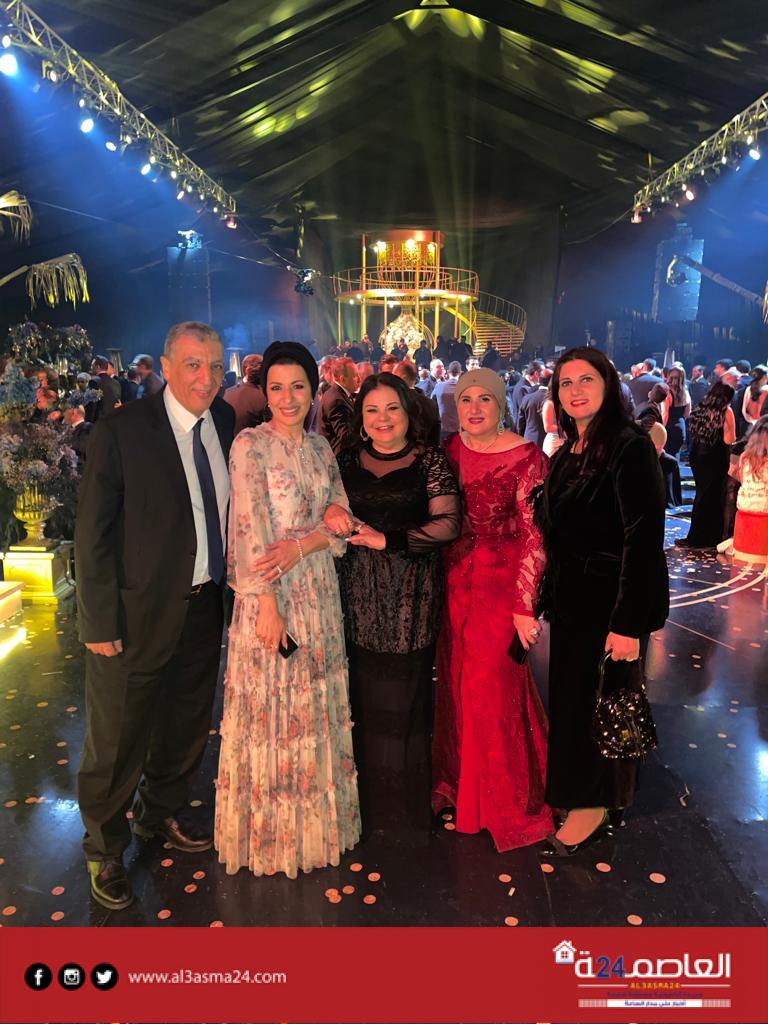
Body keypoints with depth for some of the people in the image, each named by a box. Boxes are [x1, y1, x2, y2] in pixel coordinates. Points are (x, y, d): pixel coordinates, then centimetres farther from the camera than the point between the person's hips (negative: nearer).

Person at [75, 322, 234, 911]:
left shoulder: (227, 423, 0)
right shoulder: (121, 432, -15)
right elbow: (93, 535, -14)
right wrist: (100, 623, -14)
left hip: (206, 607, 6)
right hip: (138, 613, -5)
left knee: (187, 724, 22)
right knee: (118, 738, 10)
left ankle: (161, 814, 49)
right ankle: (106, 850, 35)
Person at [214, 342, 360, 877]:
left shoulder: (320, 447, 10)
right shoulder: (249, 444, -8)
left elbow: (342, 519, 5)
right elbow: (253, 530, -14)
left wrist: (300, 546, -14)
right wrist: (268, 603, -18)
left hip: (319, 591, 6)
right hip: (269, 593, -5)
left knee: (317, 705, 15)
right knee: (271, 707, 5)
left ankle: (318, 817, 34)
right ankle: (270, 833, 25)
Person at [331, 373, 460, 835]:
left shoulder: (429, 460, 1)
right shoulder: (349, 461, 12)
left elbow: (448, 523, -8)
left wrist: (386, 540, -12)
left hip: (411, 594, -3)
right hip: (359, 593, 3)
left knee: (404, 696, 0)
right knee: (364, 696, 4)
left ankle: (407, 805, 20)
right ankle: (367, 801, 23)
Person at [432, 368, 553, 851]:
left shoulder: (525, 458, -14)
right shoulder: (450, 449, 4)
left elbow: (535, 537, -16)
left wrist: (525, 605, -19)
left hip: (500, 584, -5)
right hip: (454, 579, 5)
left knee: (491, 687, 3)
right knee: (456, 681, 15)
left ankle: (503, 798, 27)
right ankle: (460, 779, 38)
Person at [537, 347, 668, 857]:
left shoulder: (631, 447, -16)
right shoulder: (566, 454, 9)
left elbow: (645, 538, -21)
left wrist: (629, 623, -23)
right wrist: (548, 597, 9)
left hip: (613, 601, -8)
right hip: (572, 599, 8)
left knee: (599, 700, 5)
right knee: (570, 695, 16)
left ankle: (597, 805, 26)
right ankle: (578, 794, 36)